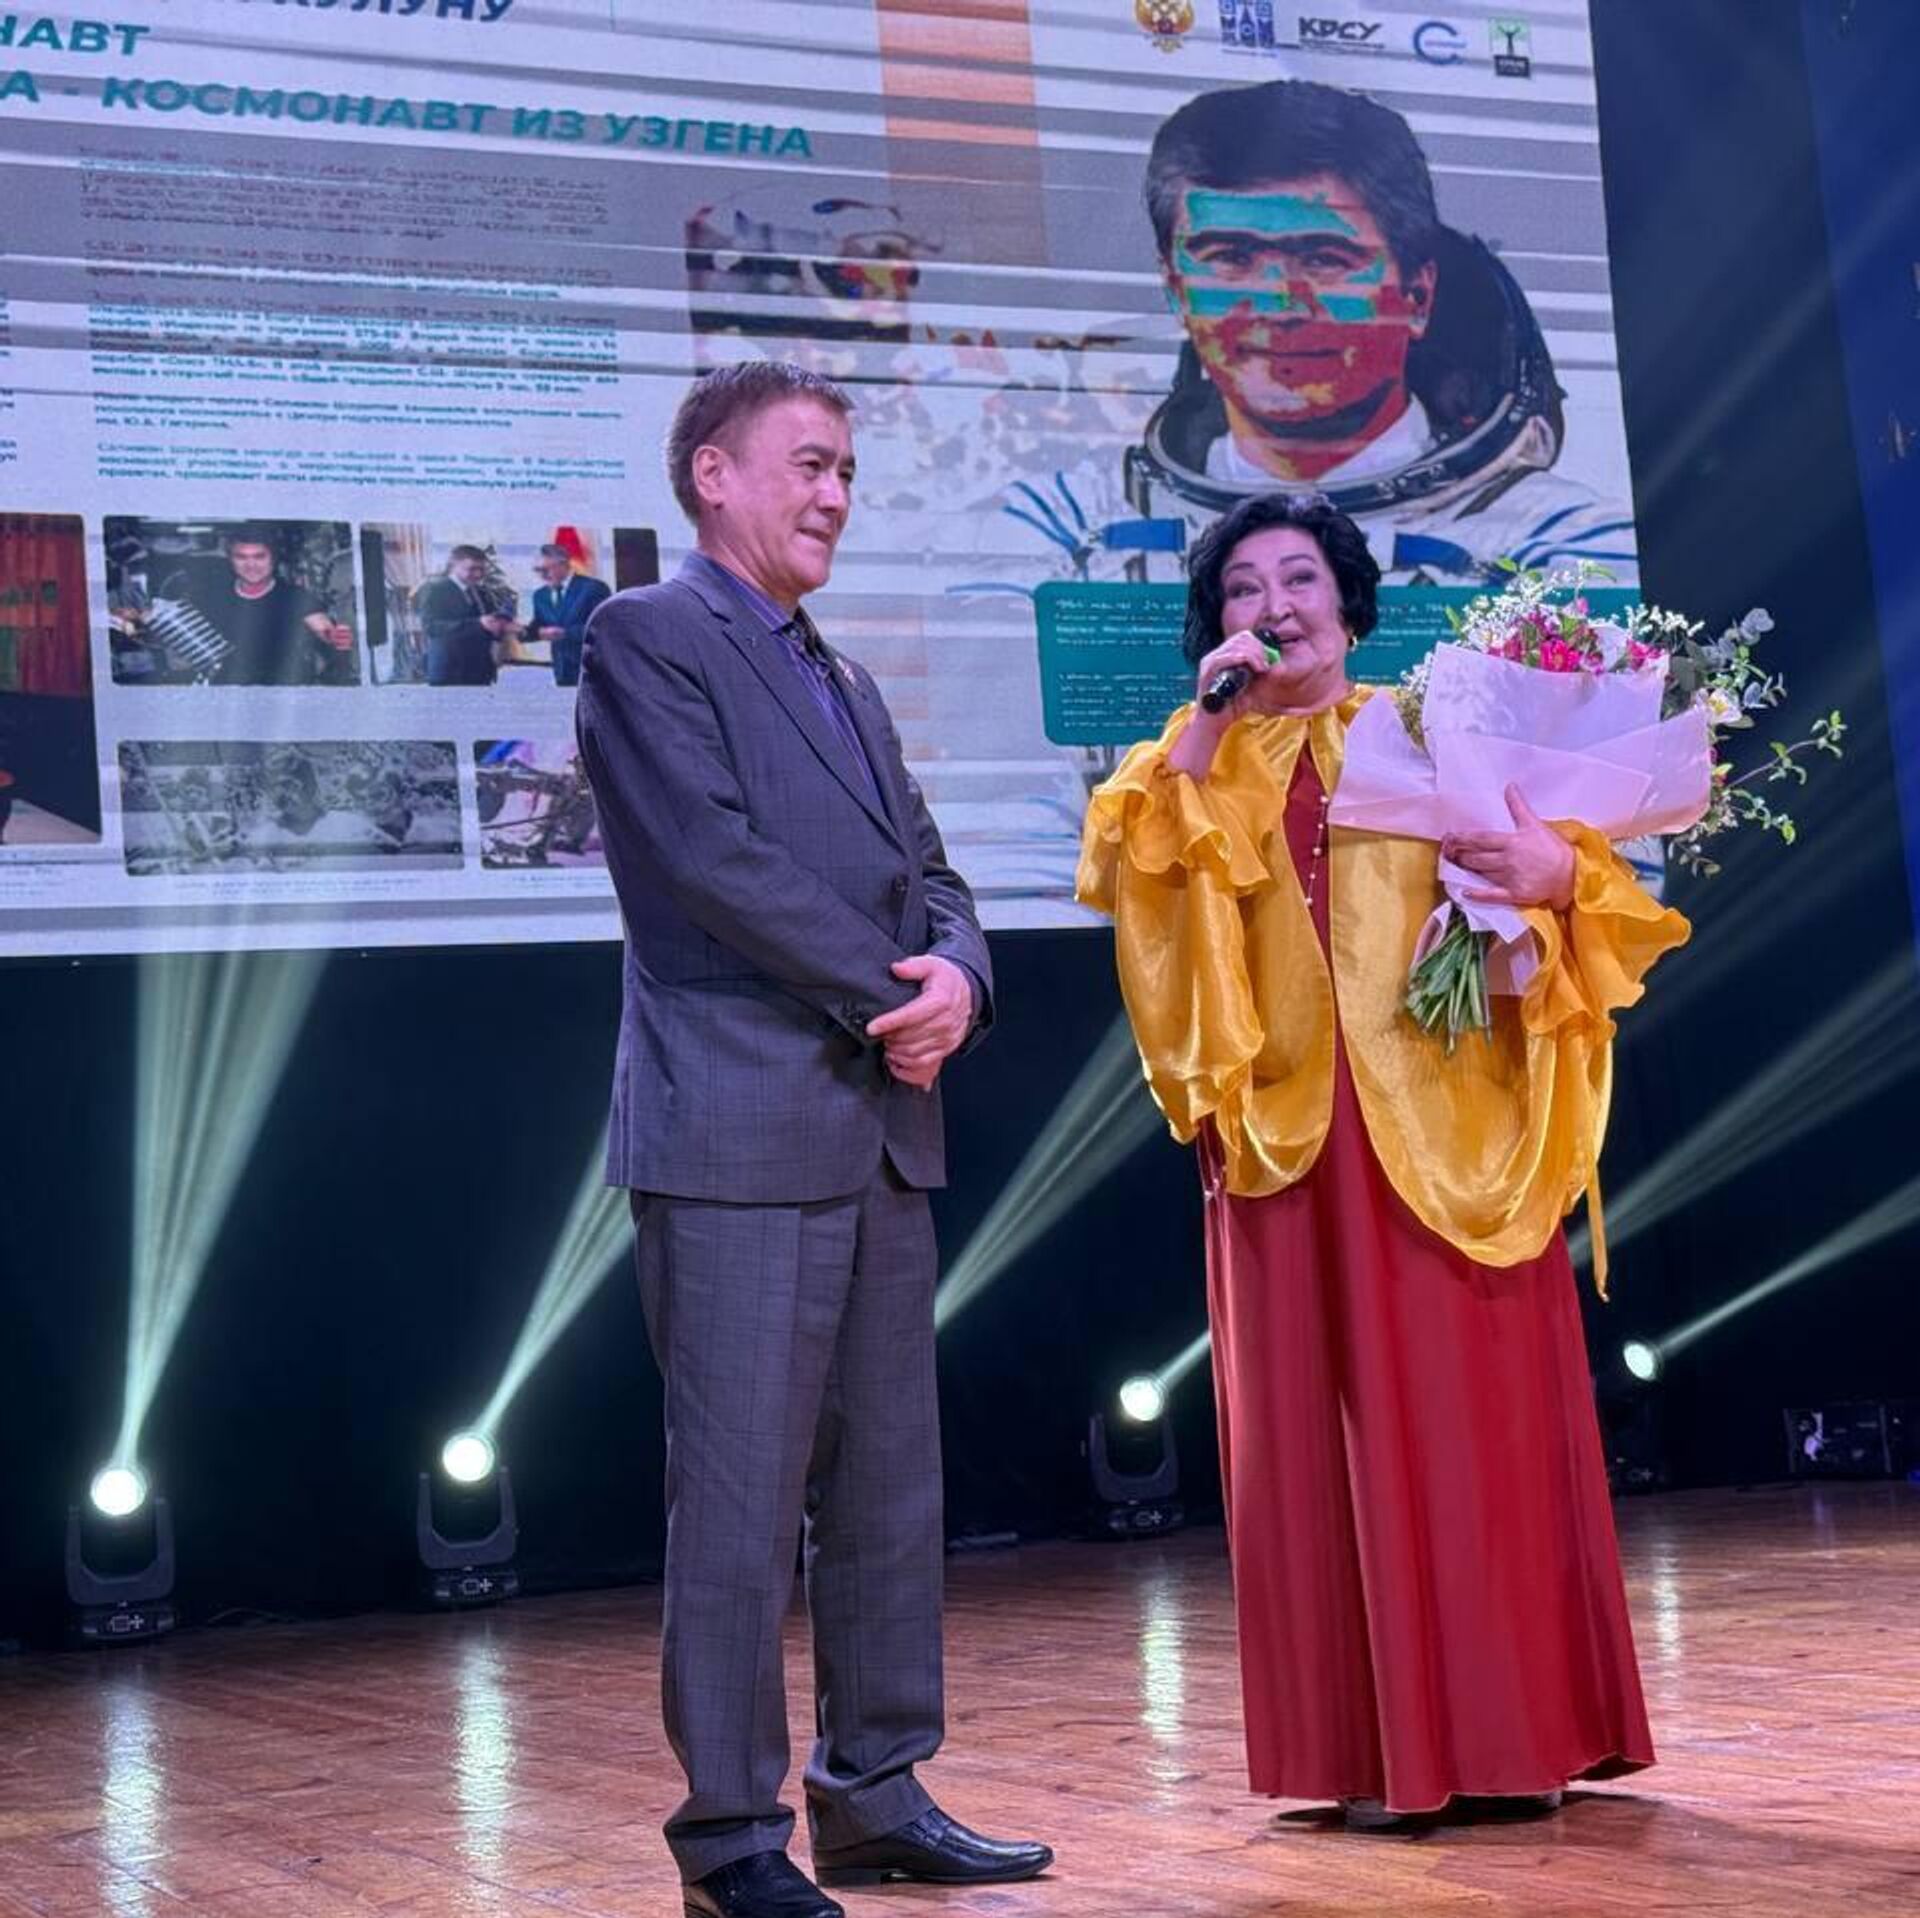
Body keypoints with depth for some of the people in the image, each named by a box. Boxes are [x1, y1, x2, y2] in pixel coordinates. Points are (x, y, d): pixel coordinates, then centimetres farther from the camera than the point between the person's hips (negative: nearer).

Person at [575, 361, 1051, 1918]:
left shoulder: (847, 686, 22)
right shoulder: (646, 638, -3)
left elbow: (929, 876, 17)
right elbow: (716, 854, -14)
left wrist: (956, 975, -5)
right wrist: (887, 995, -10)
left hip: (883, 1133, 8)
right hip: (738, 1132, -8)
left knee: (890, 1488, 11)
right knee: (741, 1498, -5)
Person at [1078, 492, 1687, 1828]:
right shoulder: (1204, 764, 14)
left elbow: (1556, 870, 5)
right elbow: (1130, 875, -5)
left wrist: (1560, 869, -17)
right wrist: (1204, 732, -11)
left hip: (1450, 1128, -1)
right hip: (1291, 1131, 1)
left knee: (1478, 1410, -1)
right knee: (1330, 1424, 0)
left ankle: (1514, 1731, 7)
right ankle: (1378, 1748, 6)